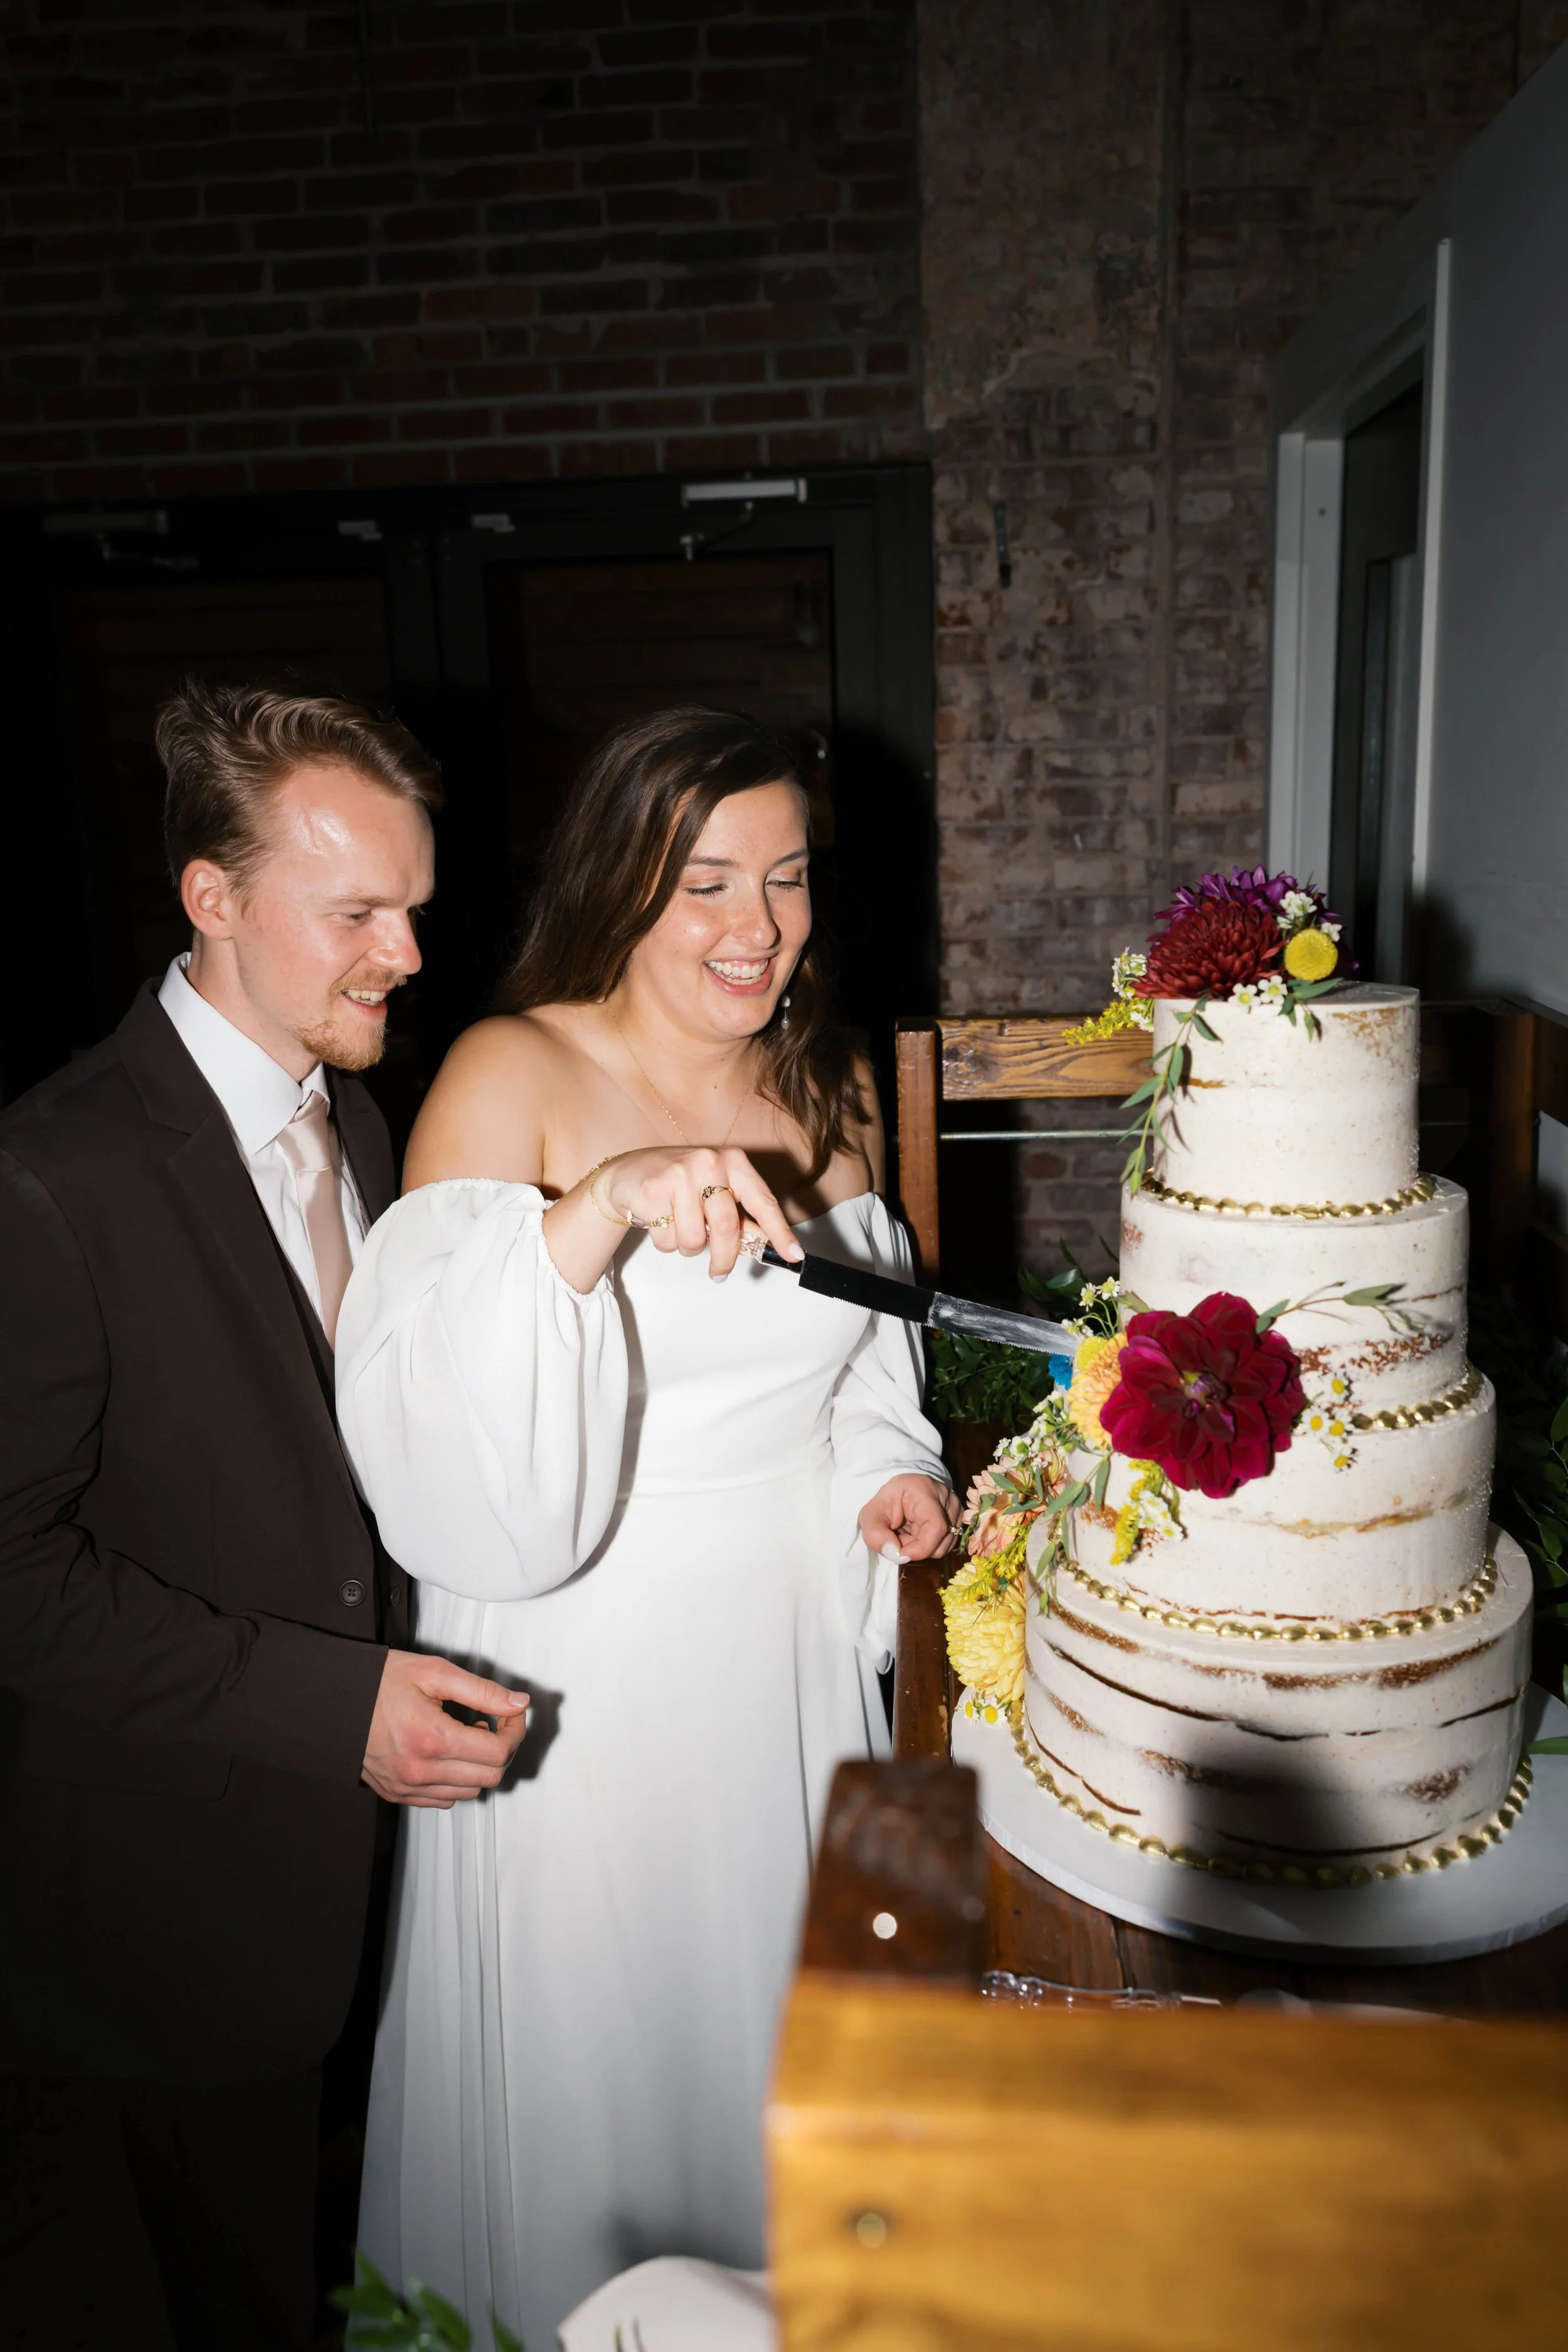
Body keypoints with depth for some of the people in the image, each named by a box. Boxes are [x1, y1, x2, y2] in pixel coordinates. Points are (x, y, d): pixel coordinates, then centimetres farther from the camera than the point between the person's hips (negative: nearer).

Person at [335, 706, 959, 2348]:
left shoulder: (826, 1085, 2)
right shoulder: (510, 1076, -16)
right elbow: (422, 1423, -27)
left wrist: (887, 1470, -2)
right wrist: (599, 1209, -39)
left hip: (794, 1644, 5)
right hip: (585, 1671, -4)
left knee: (774, 2026, 23)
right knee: (591, 2048, 15)